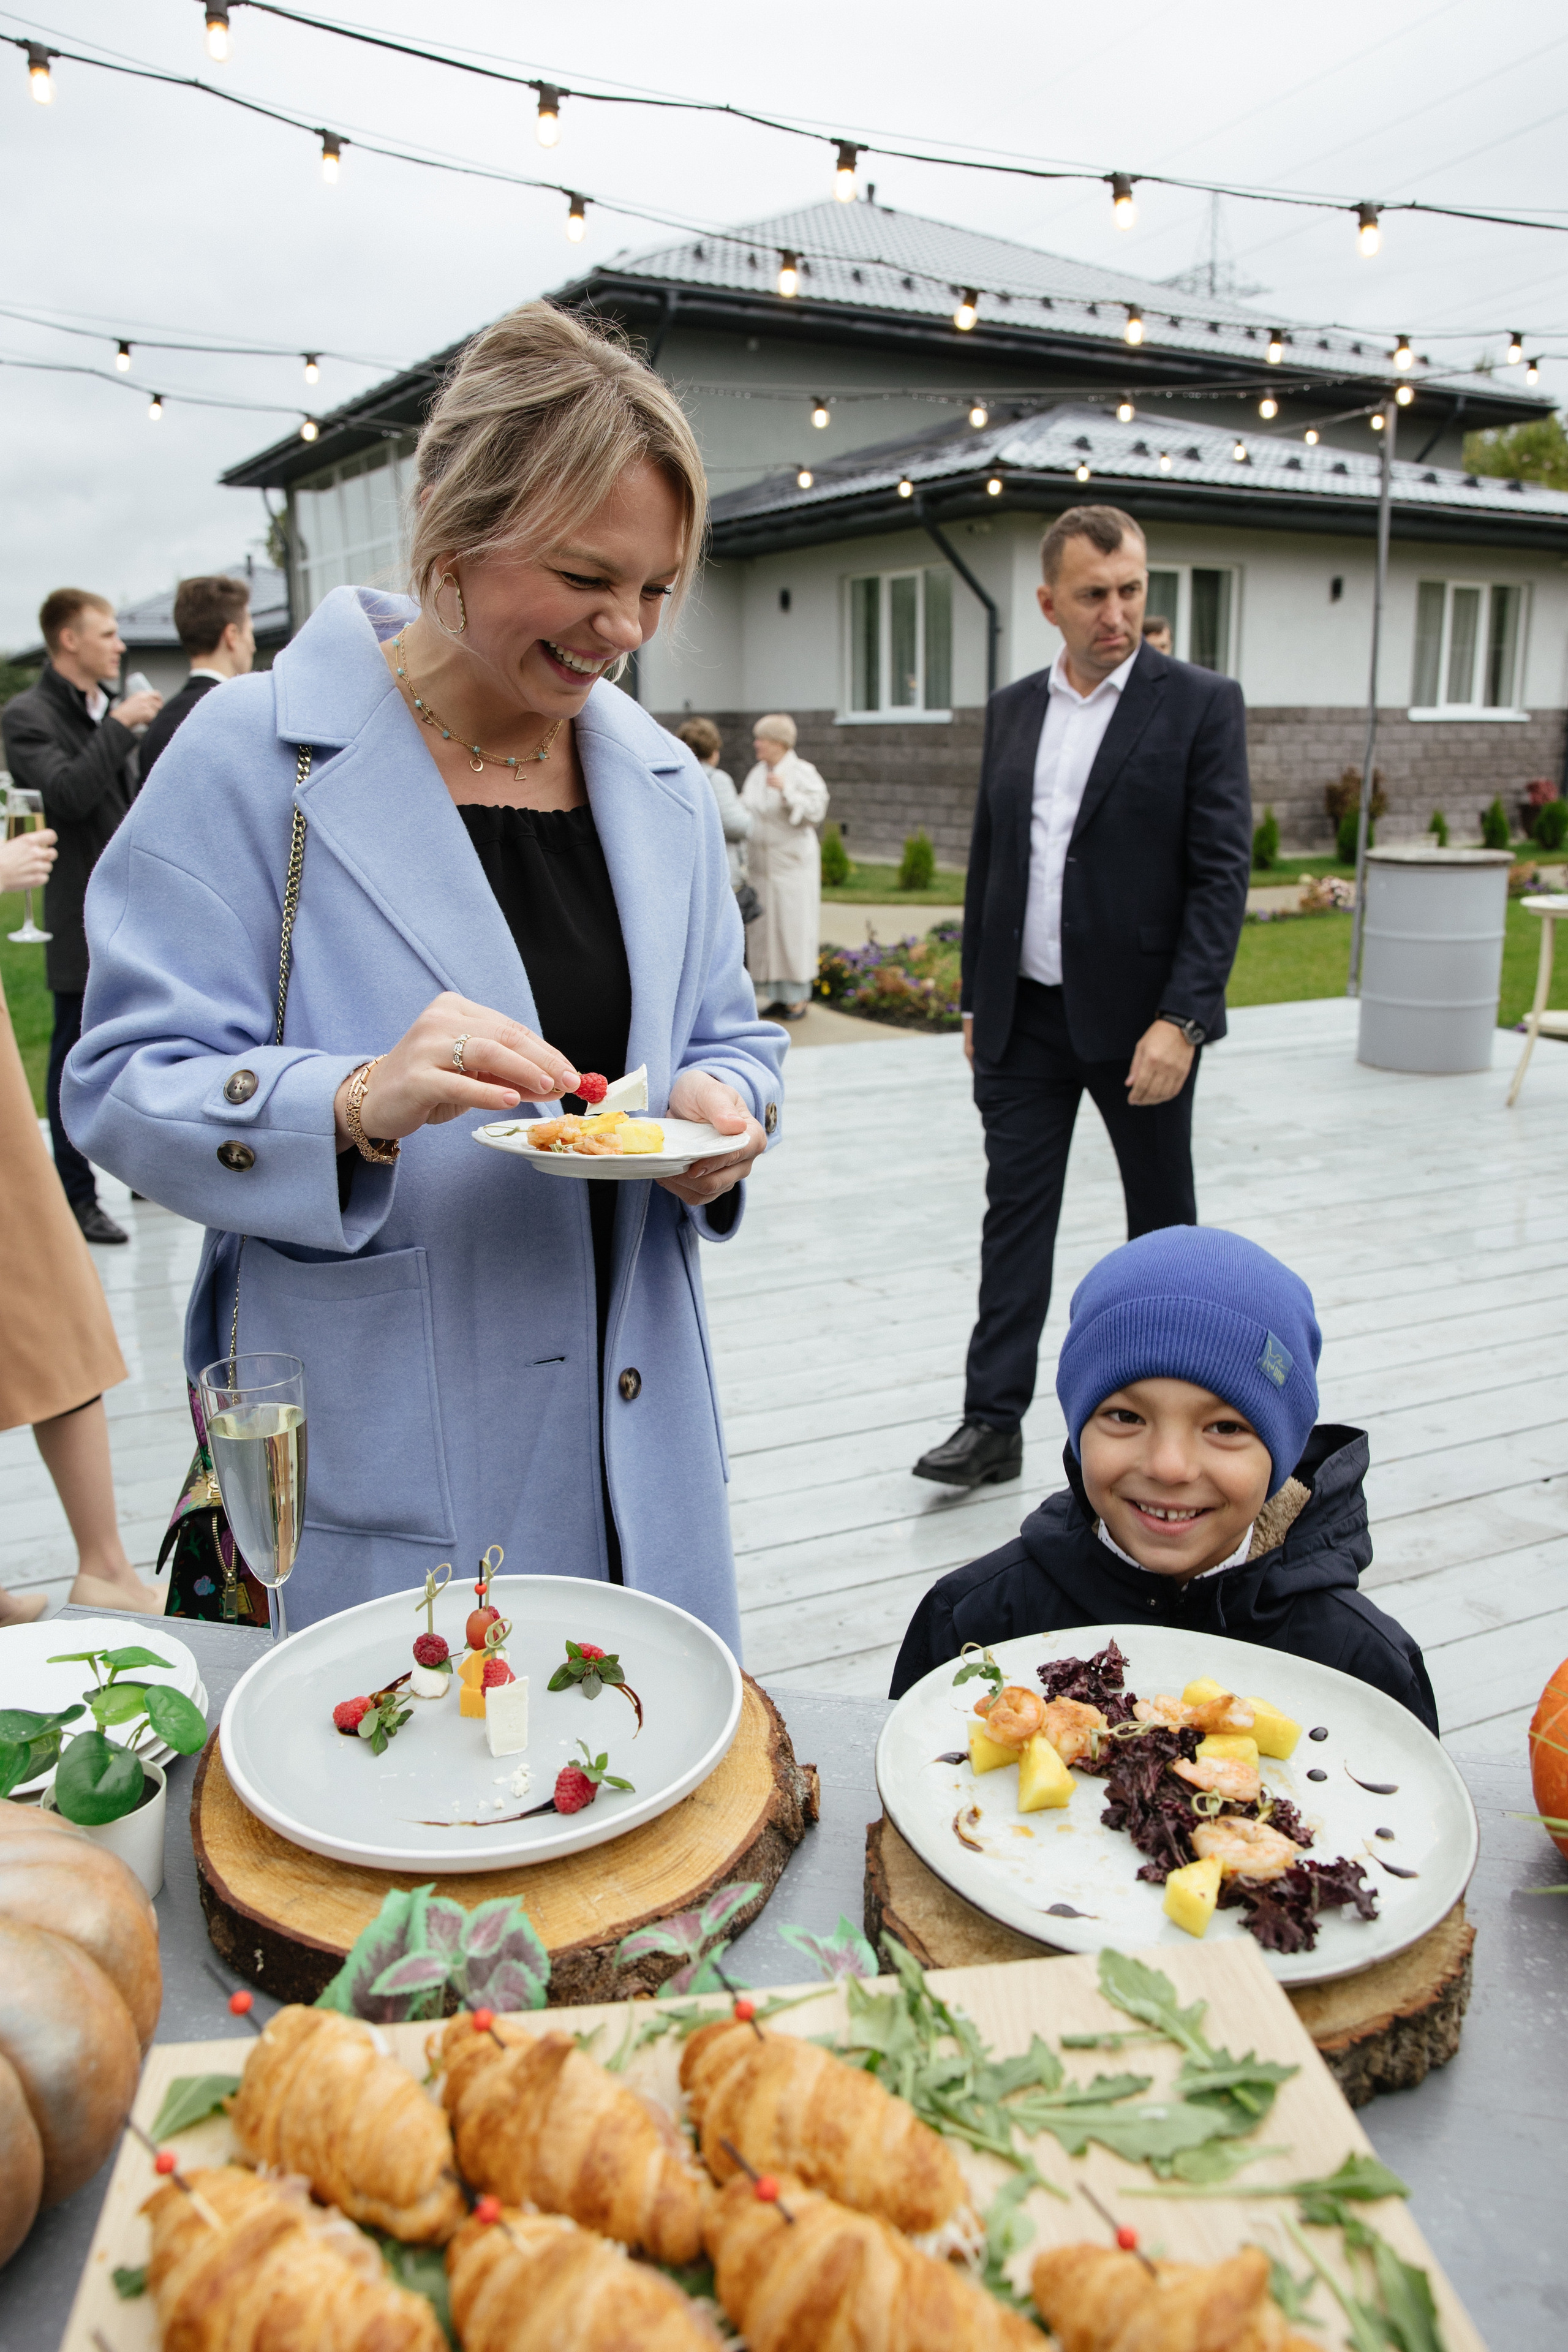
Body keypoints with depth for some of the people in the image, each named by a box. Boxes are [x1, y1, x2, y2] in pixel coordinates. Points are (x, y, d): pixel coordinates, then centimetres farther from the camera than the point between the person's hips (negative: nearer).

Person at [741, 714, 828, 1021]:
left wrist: (787, 791, -26)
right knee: (765, 929, 6)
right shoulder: (758, 773, 12)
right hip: (761, 863, 7)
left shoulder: (802, 773, -8)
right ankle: (778, 995, 15)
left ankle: (799, 998, 5)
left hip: (792, 863, -7)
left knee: (793, 928, -3)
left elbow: (816, 811, -17)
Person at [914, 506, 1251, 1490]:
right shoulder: (1013, 708, 9)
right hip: (1024, 1018, 4)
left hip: (1140, 1016, -3)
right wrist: (977, 1000, 12)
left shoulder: (1201, 703, -6)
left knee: (1164, 1218, 12)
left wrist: (1181, 1020, -20)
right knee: (1015, 1214, 4)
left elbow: (1223, 871, -12)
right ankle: (994, 1421, 10)